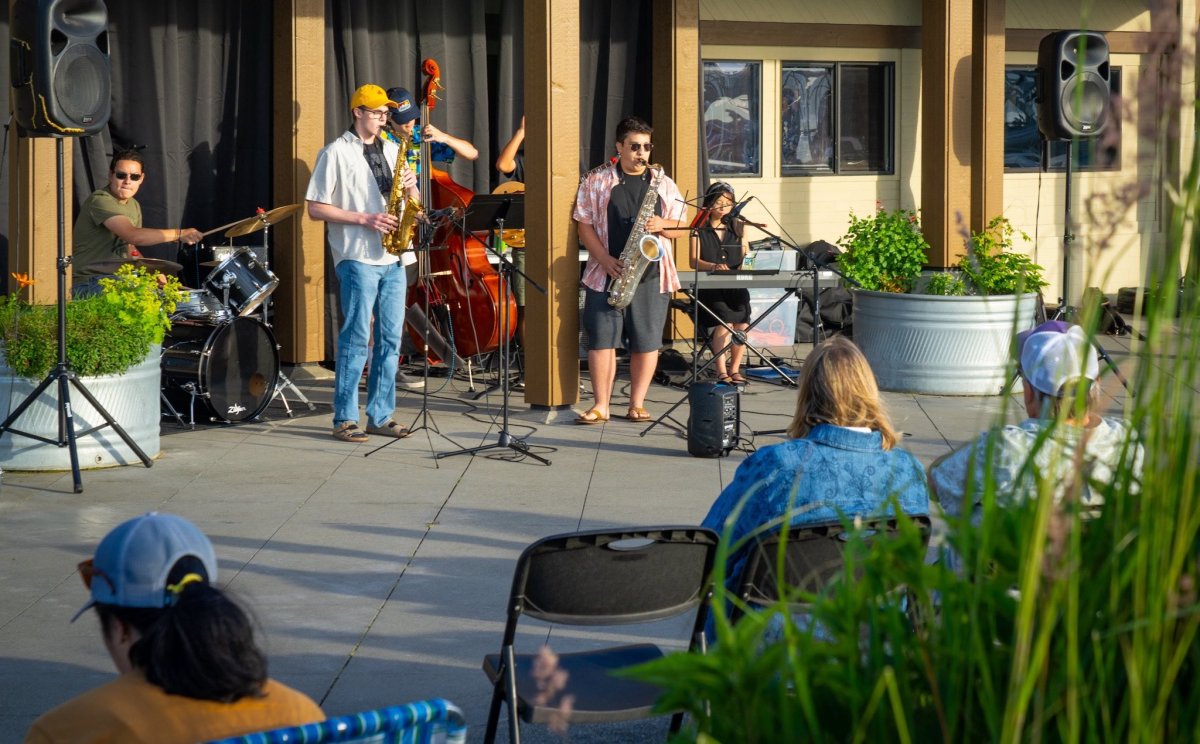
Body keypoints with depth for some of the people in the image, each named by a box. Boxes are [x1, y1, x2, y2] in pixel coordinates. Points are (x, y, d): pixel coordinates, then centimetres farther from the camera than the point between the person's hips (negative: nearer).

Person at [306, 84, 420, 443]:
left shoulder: (391, 150, 15)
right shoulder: (336, 153, -3)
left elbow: (412, 203, 20)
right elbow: (315, 208, -7)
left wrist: (410, 187, -4)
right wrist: (364, 219, -15)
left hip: (392, 258, 6)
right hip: (358, 258, -6)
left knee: (390, 339, 6)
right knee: (356, 338, -7)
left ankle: (380, 416, 12)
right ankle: (345, 419, -2)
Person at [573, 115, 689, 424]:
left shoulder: (664, 184, 12)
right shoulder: (596, 181, 4)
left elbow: (682, 228, 12)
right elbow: (585, 225, 1)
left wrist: (662, 225, -11)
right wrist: (605, 259, -12)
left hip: (652, 275, 2)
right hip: (607, 273, -2)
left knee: (647, 341, 1)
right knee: (601, 338, -4)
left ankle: (637, 404, 9)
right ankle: (601, 405, 1)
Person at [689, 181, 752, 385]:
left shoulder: (737, 227, 17)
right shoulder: (699, 228, 6)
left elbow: (745, 258, 14)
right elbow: (694, 261, -3)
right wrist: (714, 266, -21)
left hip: (735, 286, 3)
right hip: (709, 286, -3)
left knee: (742, 322, -18)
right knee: (723, 319, -25)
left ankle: (735, 369, -2)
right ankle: (721, 372, -22)